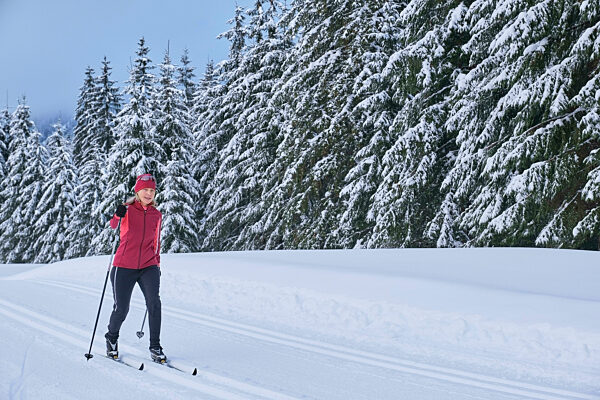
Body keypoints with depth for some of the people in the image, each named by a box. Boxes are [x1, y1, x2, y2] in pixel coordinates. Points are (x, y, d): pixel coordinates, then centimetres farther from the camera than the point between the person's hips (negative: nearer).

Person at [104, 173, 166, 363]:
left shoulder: (157, 215, 11)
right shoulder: (127, 209, 0)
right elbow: (112, 225, -20)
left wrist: (157, 264, 17)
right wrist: (117, 215, -40)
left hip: (148, 266, 2)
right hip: (125, 266, -2)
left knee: (154, 303, -18)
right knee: (121, 309, 0)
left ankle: (155, 347, -11)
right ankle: (111, 339, 29)